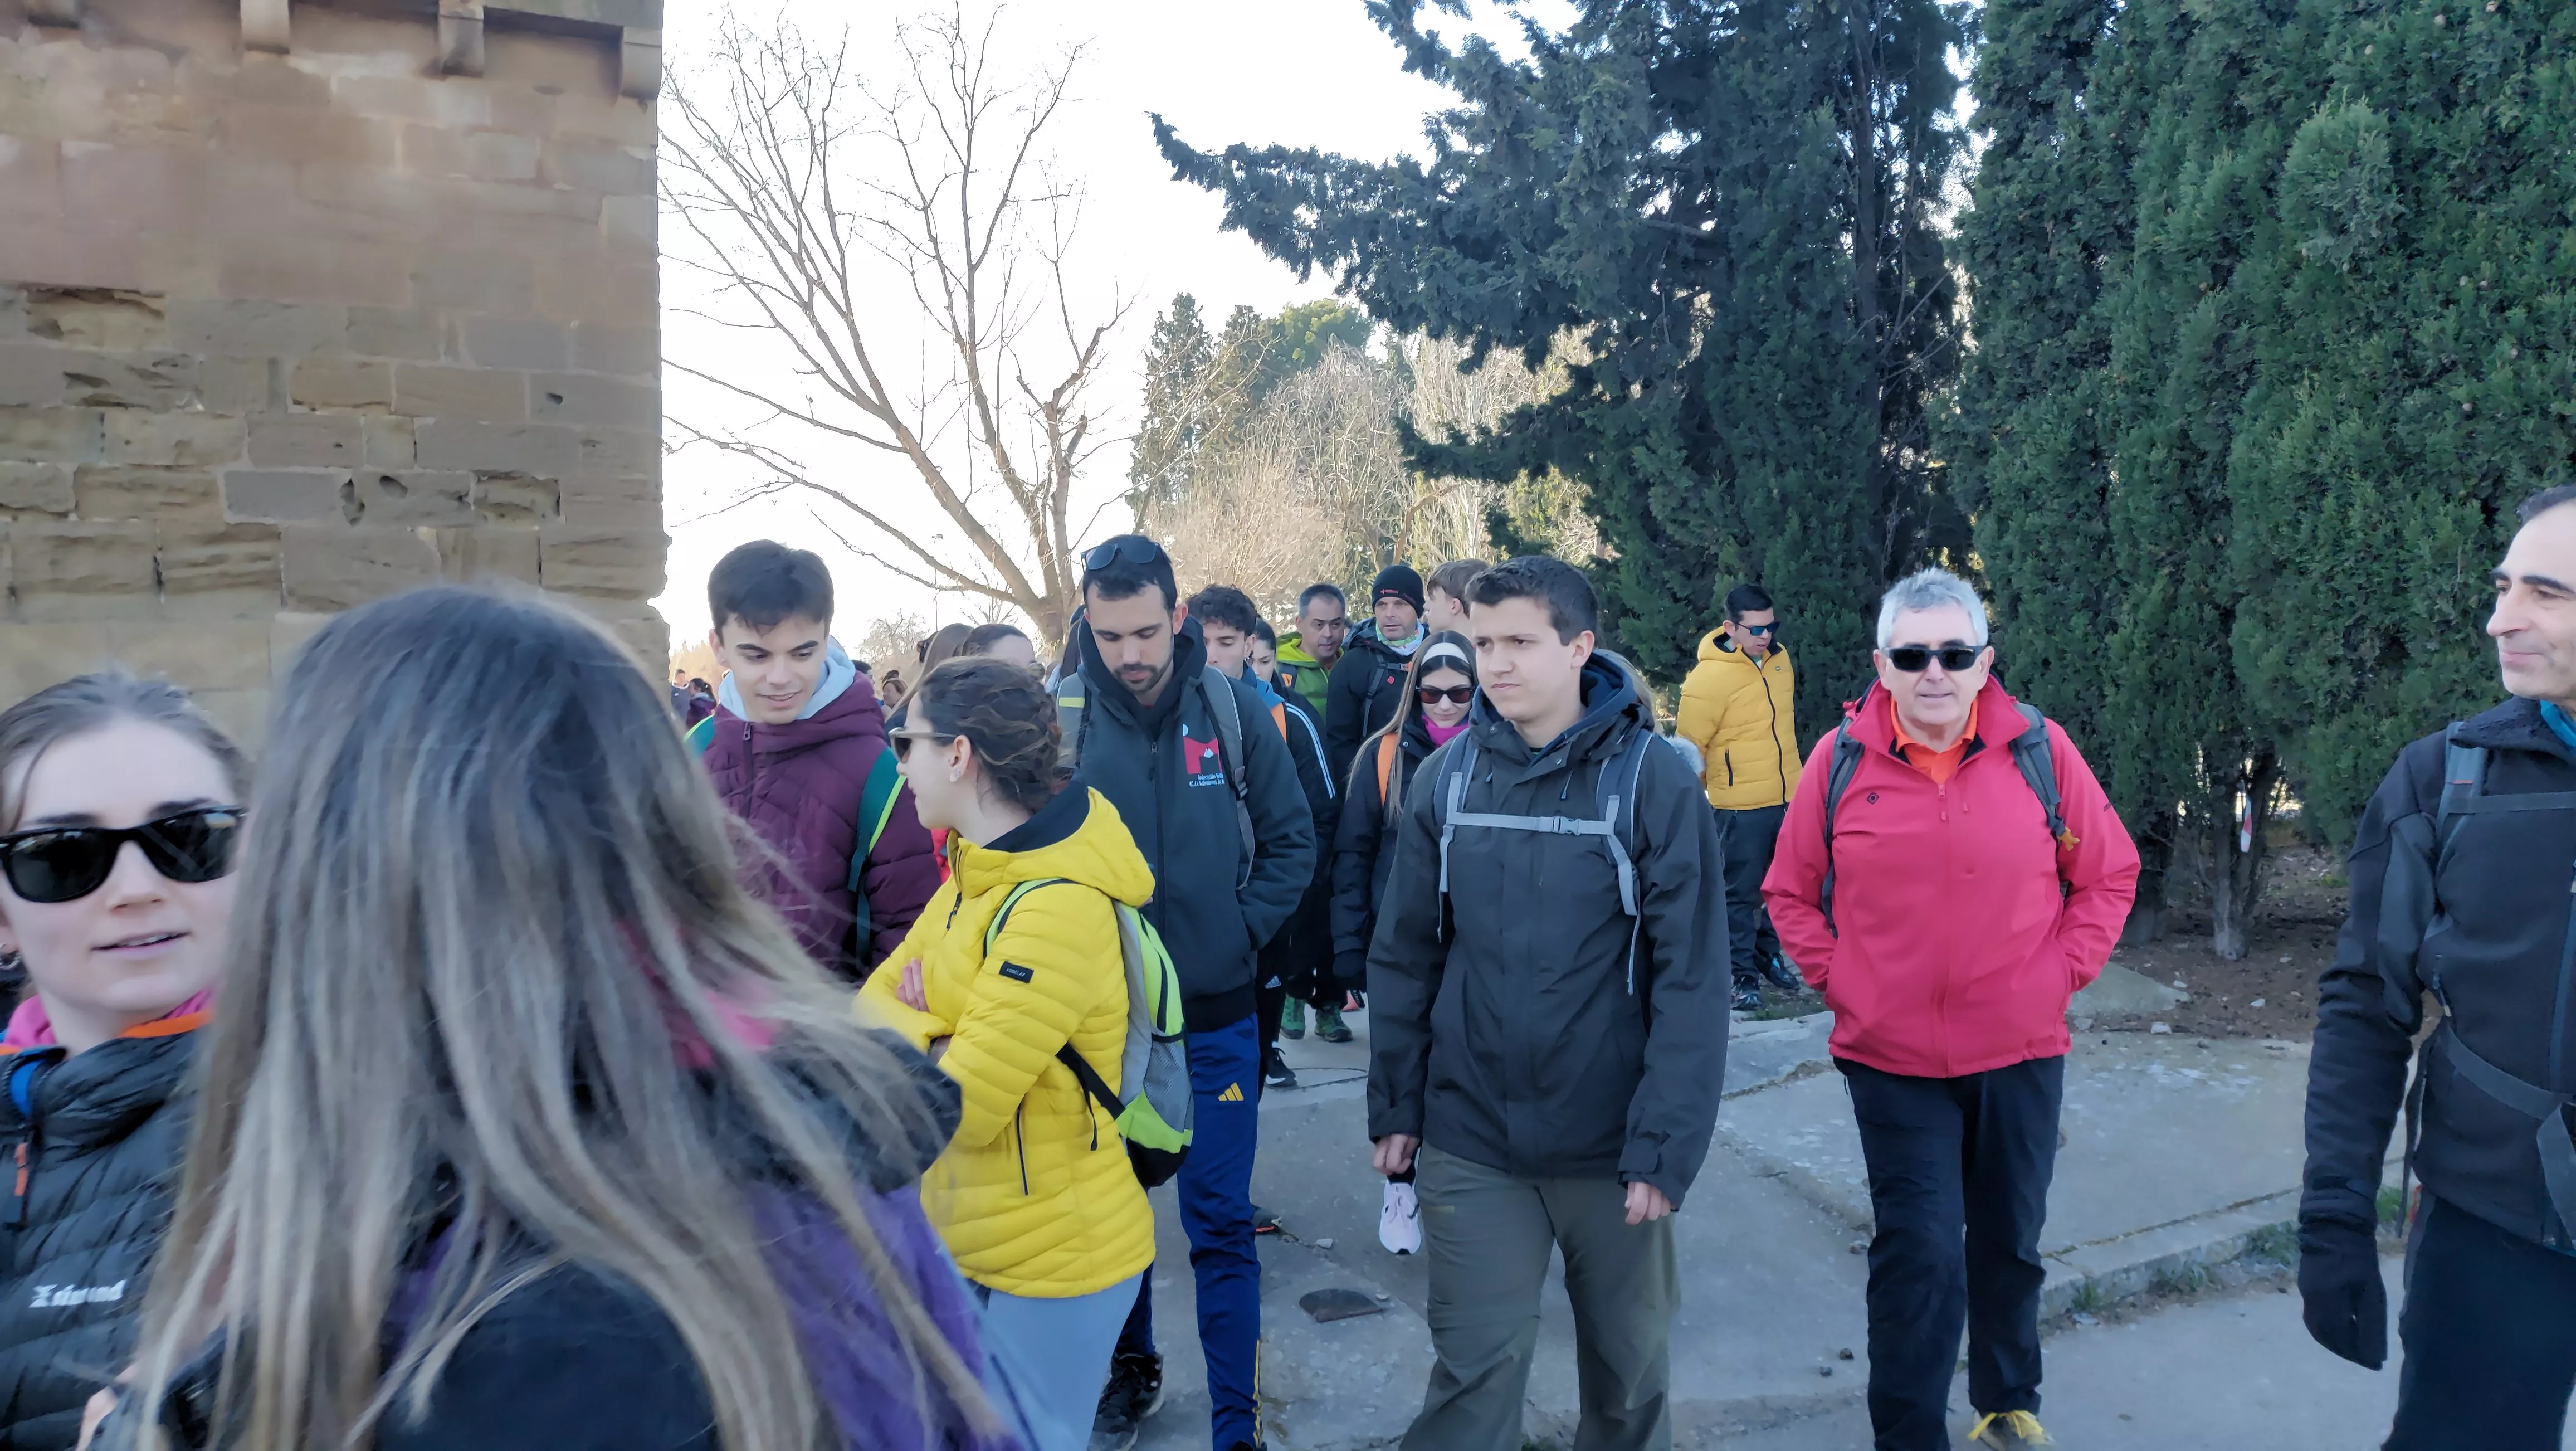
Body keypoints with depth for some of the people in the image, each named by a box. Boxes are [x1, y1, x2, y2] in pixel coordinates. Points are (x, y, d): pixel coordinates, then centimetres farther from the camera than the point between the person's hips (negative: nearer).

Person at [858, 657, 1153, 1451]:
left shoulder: (1056, 910, -28)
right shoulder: (979, 874, 4)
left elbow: (959, 1108, -26)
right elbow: (873, 1002, 2)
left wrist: (907, 1037, -7)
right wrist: (934, 1043, -18)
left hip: (1054, 1258, -8)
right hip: (971, 1238, 8)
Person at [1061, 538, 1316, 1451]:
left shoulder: (1234, 709, -6)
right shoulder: (1056, 715, -8)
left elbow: (1291, 843, 2)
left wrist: (1240, 932, -7)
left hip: (1215, 1018, -1)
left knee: (1220, 1226, 6)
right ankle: (1131, 1367, 42)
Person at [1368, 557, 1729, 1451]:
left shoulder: (1654, 781, -11)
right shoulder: (1446, 778, -3)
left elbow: (1692, 980, -12)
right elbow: (1404, 957, 4)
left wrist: (1665, 1145, -15)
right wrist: (1395, 1107, 4)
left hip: (1612, 1142, -1)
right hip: (1470, 1142, 1)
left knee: (1630, 1364, 19)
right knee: (1475, 1370, 8)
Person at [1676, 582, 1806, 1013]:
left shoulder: (1781, 659, 3)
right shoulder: (1709, 678, -19)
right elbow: (1689, 749, -13)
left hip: (1788, 799, 7)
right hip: (1742, 808, -6)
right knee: (1741, 894, 4)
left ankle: (1769, 955, 34)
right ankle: (1743, 975, 15)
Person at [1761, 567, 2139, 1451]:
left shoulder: (2040, 750, -5)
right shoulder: (1840, 760, -7)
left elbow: (2109, 874, 6)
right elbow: (1790, 892, 4)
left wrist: (2063, 972, -1)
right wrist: (1837, 979, -4)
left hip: (2020, 1053, 2)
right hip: (1890, 1058, -2)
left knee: (2010, 1243, 19)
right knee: (1920, 1254, 0)